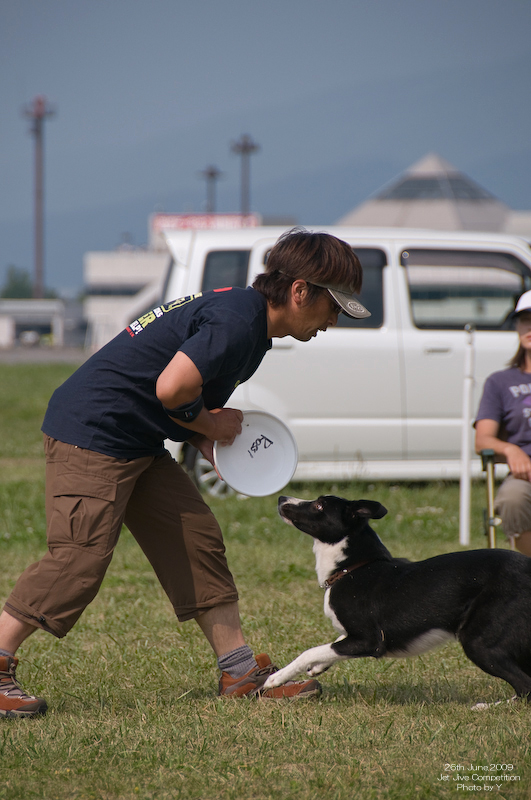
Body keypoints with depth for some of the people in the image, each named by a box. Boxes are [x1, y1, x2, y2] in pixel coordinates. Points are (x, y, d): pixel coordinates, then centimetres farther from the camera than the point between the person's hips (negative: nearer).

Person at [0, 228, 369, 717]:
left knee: (196, 540, 9)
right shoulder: (238, 320, -20)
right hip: (91, 434, -11)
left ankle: (240, 670, 13)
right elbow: (171, 388, -29)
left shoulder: (243, 315, 14)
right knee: (81, 558, -15)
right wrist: (209, 424, -10)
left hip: (138, 446, 11)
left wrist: (211, 443, 3)